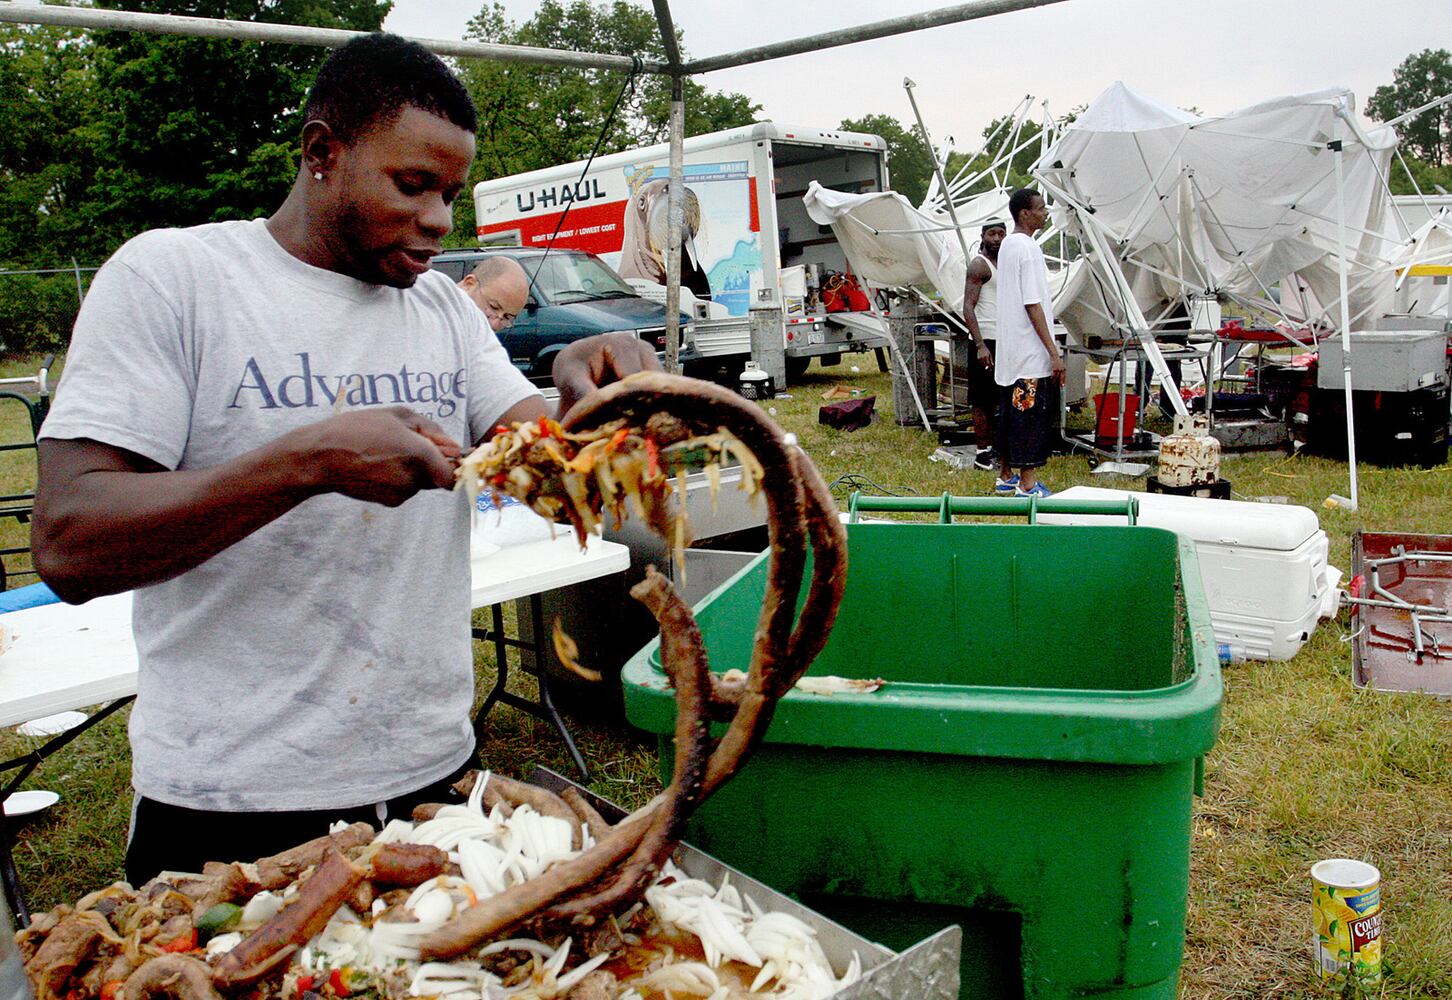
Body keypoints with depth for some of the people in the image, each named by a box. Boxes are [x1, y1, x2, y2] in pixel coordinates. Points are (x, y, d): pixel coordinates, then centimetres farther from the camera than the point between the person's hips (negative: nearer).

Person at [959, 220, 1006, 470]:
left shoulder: (1003, 264, 19)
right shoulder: (979, 265, -9)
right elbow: (968, 308, -17)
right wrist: (980, 345, -25)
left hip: (1004, 340, 9)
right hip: (987, 340, -9)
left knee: (995, 398, 11)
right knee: (983, 400, -4)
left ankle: (992, 448, 17)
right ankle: (983, 453, 0)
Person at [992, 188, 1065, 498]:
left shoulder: (1007, 244, 14)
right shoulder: (1028, 248, -16)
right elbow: (1032, 304, -20)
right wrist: (1054, 352, -19)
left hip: (1010, 353, 10)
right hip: (1031, 354, -10)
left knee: (1010, 413, 14)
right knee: (1033, 415, -5)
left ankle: (1005, 477, 22)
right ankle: (1027, 484, 0)